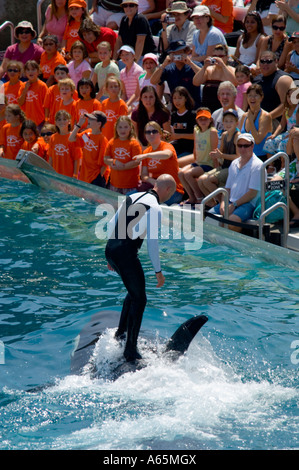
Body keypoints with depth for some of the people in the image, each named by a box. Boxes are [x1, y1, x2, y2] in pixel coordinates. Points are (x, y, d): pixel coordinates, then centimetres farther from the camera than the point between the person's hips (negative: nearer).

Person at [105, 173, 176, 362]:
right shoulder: (155, 208, -10)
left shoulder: (133, 197, 15)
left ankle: (121, 331, 30)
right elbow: (152, 242, -14)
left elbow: (112, 224, 19)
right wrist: (158, 271, -8)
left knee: (135, 290, 26)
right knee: (139, 299, 3)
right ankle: (131, 350, 2)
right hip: (126, 254, -8)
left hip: (110, 249, 8)